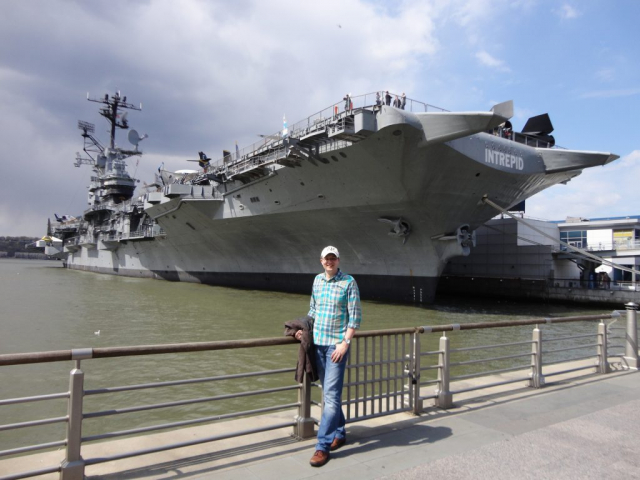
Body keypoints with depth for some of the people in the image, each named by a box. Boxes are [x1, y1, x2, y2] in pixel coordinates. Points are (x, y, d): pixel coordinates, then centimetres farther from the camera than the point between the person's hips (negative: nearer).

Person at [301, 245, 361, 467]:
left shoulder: (349, 282, -8)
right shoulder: (317, 280, 9)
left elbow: (355, 316, -10)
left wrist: (345, 342, -16)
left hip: (337, 344, -6)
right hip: (317, 342, 6)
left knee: (331, 396, -8)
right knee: (329, 393, 15)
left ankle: (323, 446, -3)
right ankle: (339, 434, 30)